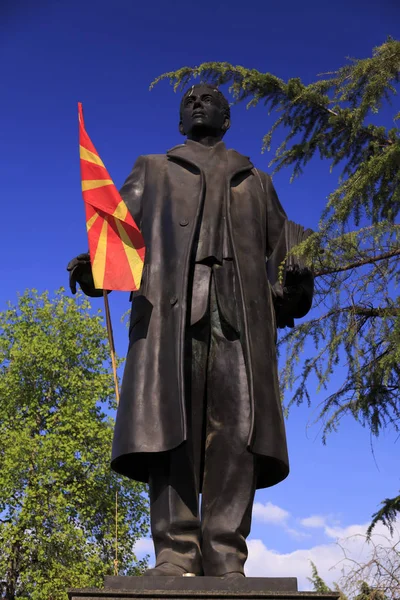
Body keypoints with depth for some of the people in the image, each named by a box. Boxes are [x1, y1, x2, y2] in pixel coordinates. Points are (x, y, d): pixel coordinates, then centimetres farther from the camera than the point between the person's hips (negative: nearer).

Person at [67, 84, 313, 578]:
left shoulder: (257, 184, 32)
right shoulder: (152, 171, 29)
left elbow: (282, 254, 21)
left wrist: (295, 291, -2)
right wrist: (93, 268, -9)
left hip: (241, 312, 1)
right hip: (170, 309, -1)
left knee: (237, 430, -13)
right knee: (169, 422, -15)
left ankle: (226, 560, -14)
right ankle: (176, 554, -16)